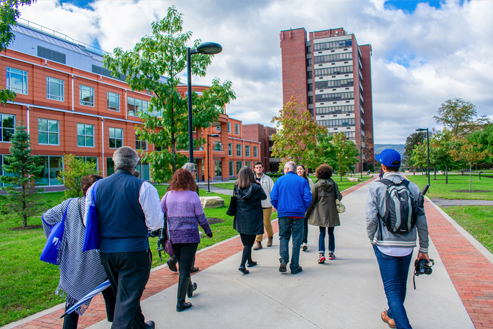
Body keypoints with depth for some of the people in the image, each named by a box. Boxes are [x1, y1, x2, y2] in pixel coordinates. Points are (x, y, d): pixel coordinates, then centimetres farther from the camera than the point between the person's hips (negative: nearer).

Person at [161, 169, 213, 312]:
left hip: (173, 236, 4)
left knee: (182, 265, 23)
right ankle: (180, 302, 4)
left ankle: (189, 289, 45)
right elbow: (201, 217, -4)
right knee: (185, 269, 3)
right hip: (189, 236, -4)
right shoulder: (192, 195, -7)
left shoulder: (168, 195, 2)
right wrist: (208, 231, 10)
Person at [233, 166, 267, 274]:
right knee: (249, 243, 2)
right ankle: (242, 265, -9)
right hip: (252, 219, -5)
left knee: (245, 241, 20)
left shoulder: (237, 187, -6)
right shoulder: (255, 187, -17)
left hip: (240, 219, 5)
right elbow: (264, 197, -3)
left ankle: (250, 261, 36)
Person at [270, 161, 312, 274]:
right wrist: (303, 209, 9)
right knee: (296, 240, 7)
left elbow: (273, 197, -2)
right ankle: (294, 266, 11)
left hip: (283, 214, 1)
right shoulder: (302, 181, 2)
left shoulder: (280, 180, 2)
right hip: (298, 214, 0)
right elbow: (308, 198, -6)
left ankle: (283, 259, -6)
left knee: (284, 237, 16)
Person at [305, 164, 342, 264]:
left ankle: (321, 253, -11)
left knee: (322, 233, 4)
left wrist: (307, 213, 2)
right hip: (332, 212, 1)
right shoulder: (334, 184, -2)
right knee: (331, 233, 14)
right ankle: (331, 253, 22)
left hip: (320, 212, -1)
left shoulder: (316, 185, -5)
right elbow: (339, 196, -4)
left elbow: (312, 200, -6)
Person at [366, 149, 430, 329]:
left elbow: (371, 218, -13)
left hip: (385, 245, -4)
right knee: (401, 284, 21)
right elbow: (421, 221, 3)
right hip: (407, 246, 4)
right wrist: (423, 249, 11)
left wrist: (373, 240, 4)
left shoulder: (375, 187, -9)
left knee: (392, 288, 3)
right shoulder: (413, 188, 1)